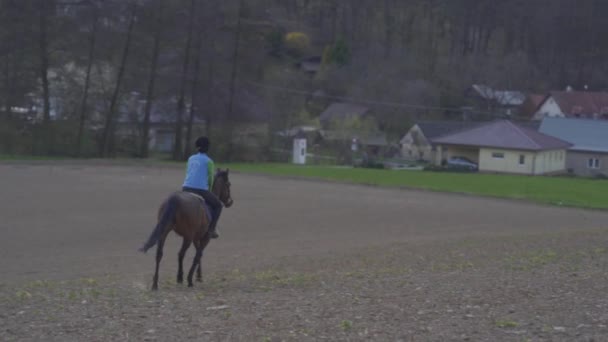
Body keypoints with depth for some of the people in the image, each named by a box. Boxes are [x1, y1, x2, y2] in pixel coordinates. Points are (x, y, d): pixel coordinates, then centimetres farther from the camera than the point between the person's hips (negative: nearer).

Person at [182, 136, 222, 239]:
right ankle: (211, 229, 3)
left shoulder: (191, 158, 17)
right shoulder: (208, 161, 1)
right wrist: (209, 189, 24)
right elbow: (210, 178, 6)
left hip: (186, 188, 5)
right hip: (201, 190, -5)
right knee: (218, 205, 14)